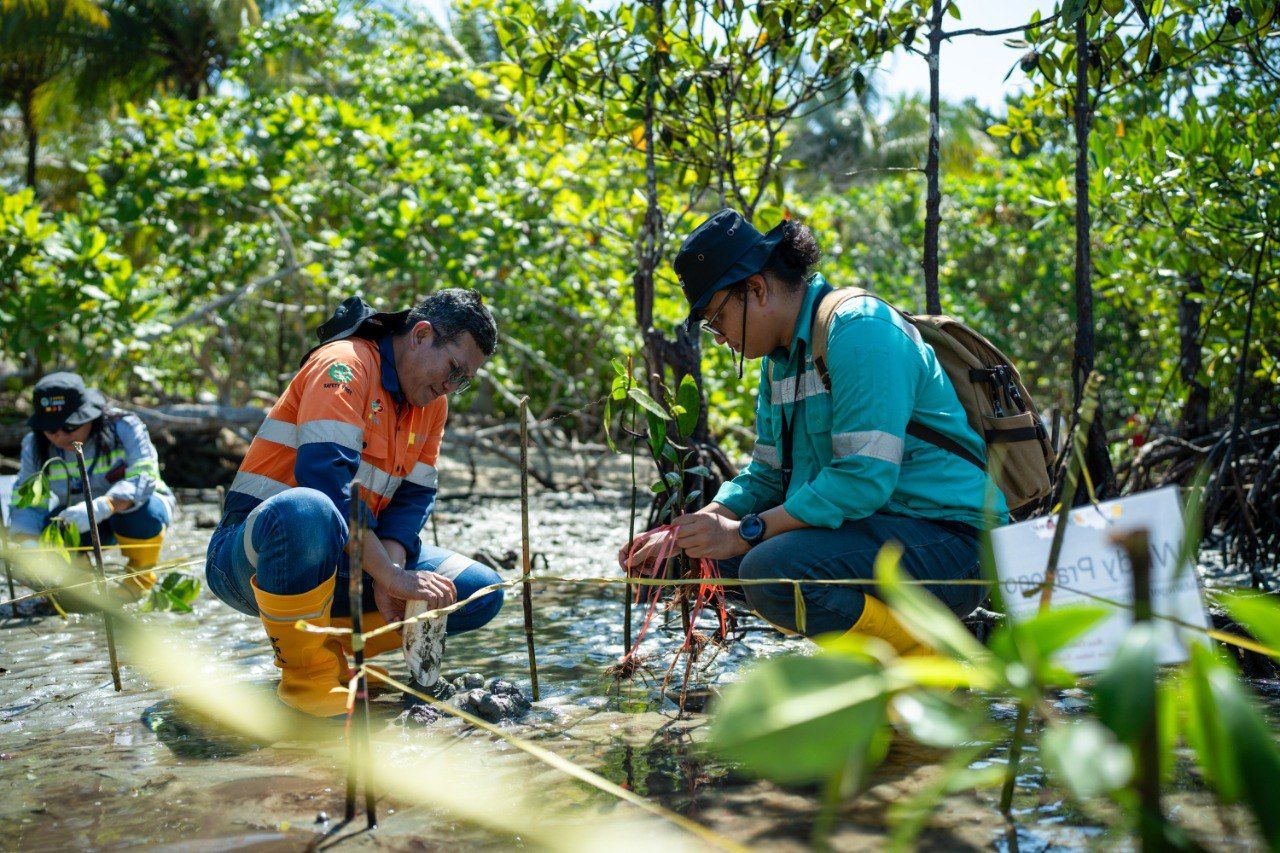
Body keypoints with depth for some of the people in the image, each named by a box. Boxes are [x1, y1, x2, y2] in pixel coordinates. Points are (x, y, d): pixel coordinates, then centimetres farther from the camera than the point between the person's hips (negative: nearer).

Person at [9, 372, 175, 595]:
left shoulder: (123, 427, -24)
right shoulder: (35, 448, -11)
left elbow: (143, 478, -37)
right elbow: (28, 503, -14)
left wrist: (99, 508, -54)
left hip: (133, 505, -3)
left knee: (142, 512, -39)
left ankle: (141, 575, -9)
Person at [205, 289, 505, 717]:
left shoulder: (432, 402, 9)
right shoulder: (346, 363, -16)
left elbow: (414, 497, 3)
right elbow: (325, 480, -29)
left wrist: (390, 570, -17)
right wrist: (391, 576, -31)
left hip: (345, 561, 8)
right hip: (258, 551, -7)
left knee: (480, 592, -4)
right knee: (305, 510, -43)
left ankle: (330, 642, 4)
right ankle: (307, 677, -21)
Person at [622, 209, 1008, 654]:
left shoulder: (861, 330, -17)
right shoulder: (782, 358, 14)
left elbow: (864, 479, -25)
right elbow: (766, 476, 15)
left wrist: (745, 533, -22)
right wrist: (681, 535, 0)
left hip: (949, 541, -10)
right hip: (875, 532, 10)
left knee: (772, 570, -29)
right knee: (721, 555, 2)